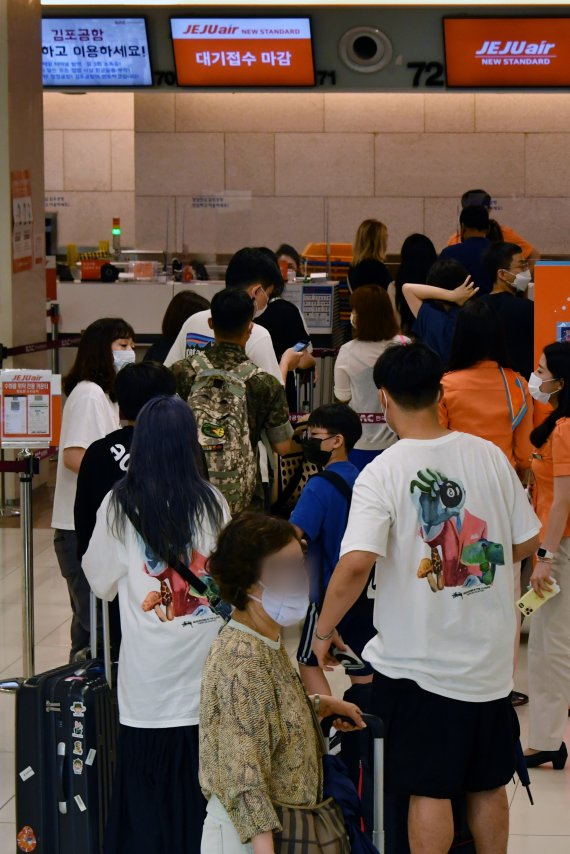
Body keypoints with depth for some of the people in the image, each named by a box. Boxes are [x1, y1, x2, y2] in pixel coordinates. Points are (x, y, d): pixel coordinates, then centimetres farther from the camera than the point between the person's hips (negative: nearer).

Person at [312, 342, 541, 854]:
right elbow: (527, 543, 5)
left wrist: (324, 630, -12)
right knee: (489, 784, 17)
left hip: (418, 663, -4)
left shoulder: (382, 474, -16)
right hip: (490, 657, 4)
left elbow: (355, 564, -26)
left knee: (429, 790, 5)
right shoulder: (489, 456, -3)